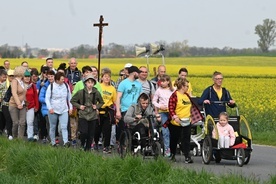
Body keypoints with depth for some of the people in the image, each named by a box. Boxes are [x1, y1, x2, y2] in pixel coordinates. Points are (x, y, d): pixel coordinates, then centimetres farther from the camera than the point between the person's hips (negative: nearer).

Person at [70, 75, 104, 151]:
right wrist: (79, 106, -4)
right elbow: (72, 101, 8)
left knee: (91, 134, 3)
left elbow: (102, 102, 19)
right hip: (83, 115, -2)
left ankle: (88, 148, 17)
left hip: (93, 116, 2)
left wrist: (97, 106, 1)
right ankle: (82, 144, 16)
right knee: (84, 132, -13)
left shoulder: (97, 93, 3)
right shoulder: (80, 92, -2)